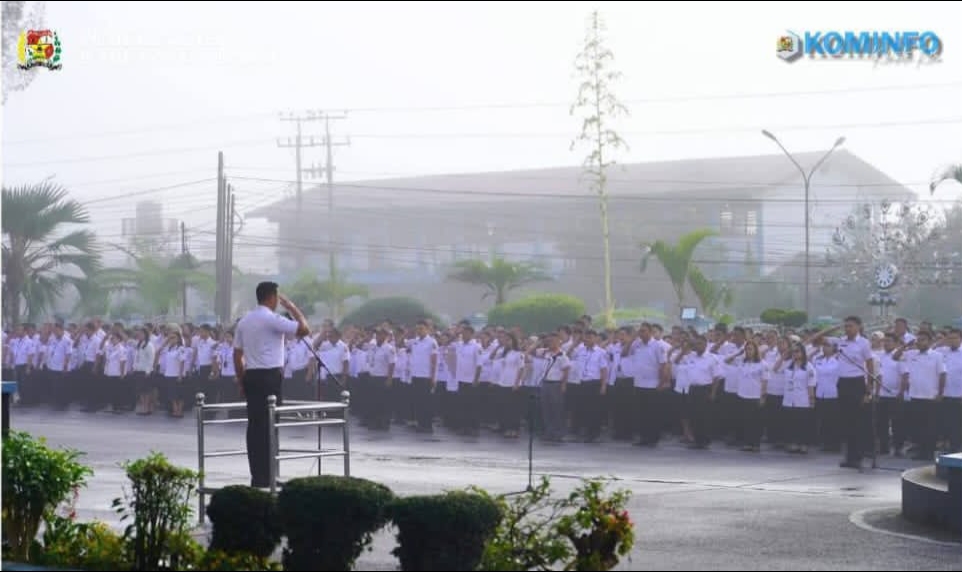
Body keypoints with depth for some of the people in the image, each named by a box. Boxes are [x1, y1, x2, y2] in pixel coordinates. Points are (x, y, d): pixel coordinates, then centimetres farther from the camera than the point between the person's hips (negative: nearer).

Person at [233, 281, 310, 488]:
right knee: (268, 427, -5)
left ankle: (257, 475, 11)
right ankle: (264, 477, -6)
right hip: (270, 377, -8)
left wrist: (241, 382, 20)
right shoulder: (272, 320, -11)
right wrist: (292, 307, -1)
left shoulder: (244, 321, 13)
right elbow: (304, 330, -14)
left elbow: (237, 355, 14)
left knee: (254, 425, 9)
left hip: (251, 377, 8)